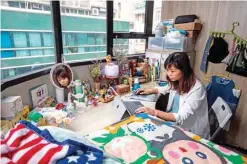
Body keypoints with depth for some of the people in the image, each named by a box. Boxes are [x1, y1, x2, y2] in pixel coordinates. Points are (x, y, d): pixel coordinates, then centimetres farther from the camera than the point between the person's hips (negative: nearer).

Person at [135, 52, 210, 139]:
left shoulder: (196, 89, -26)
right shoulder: (176, 81, -6)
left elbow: (180, 117, -28)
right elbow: (166, 88, 18)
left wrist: (155, 112, -34)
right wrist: (150, 90, 4)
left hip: (191, 132, -6)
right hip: (174, 123, 6)